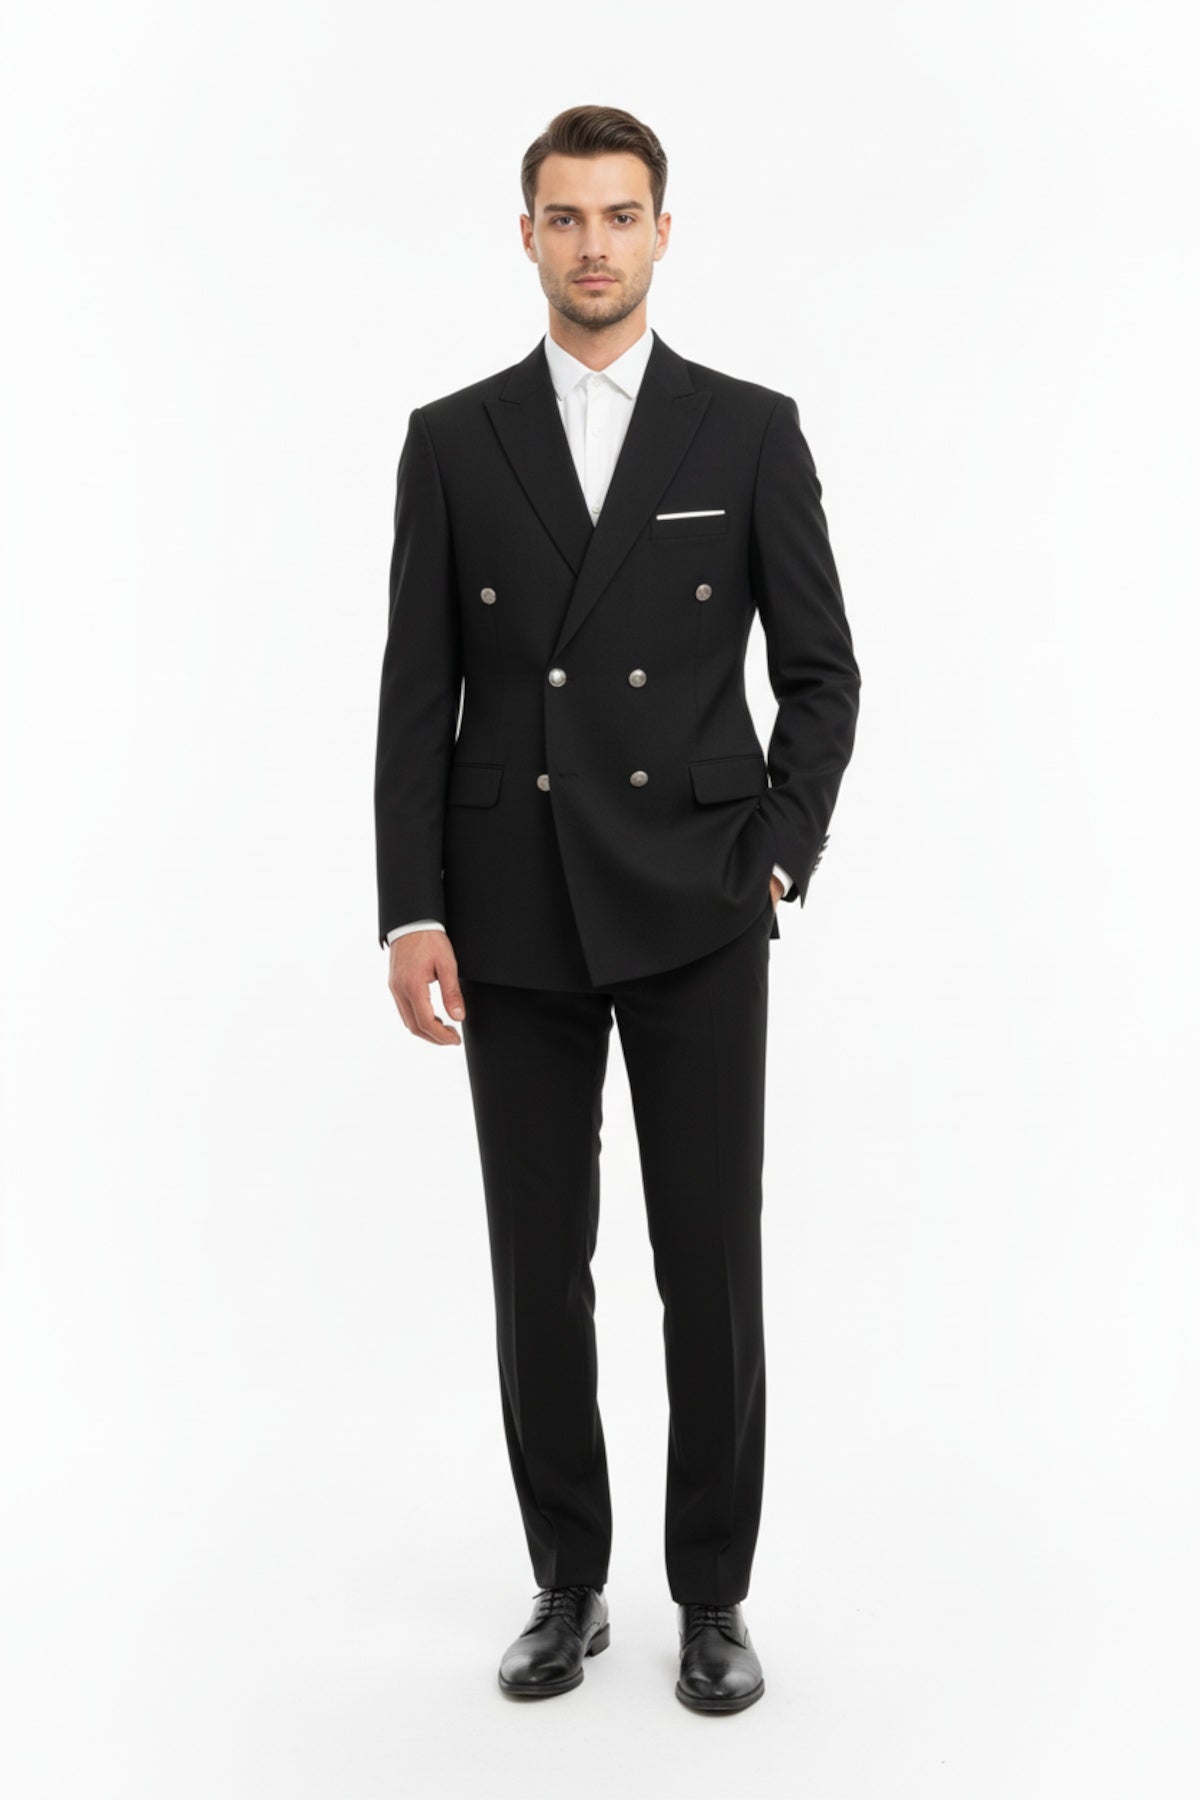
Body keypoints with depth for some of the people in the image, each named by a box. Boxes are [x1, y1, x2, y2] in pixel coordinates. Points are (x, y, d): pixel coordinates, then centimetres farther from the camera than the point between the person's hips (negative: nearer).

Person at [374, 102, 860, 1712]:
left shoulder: (751, 431, 2)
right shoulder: (452, 441, 5)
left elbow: (822, 674, 4)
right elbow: (416, 699, 1)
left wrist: (776, 857, -6)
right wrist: (411, 913, -6)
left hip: (692, 913, -1)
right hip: (515, 918, 1)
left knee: (711, 1265, 2)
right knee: (541, 1271, 7)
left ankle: (713, 1595, 19)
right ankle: (568, 1585, 24)